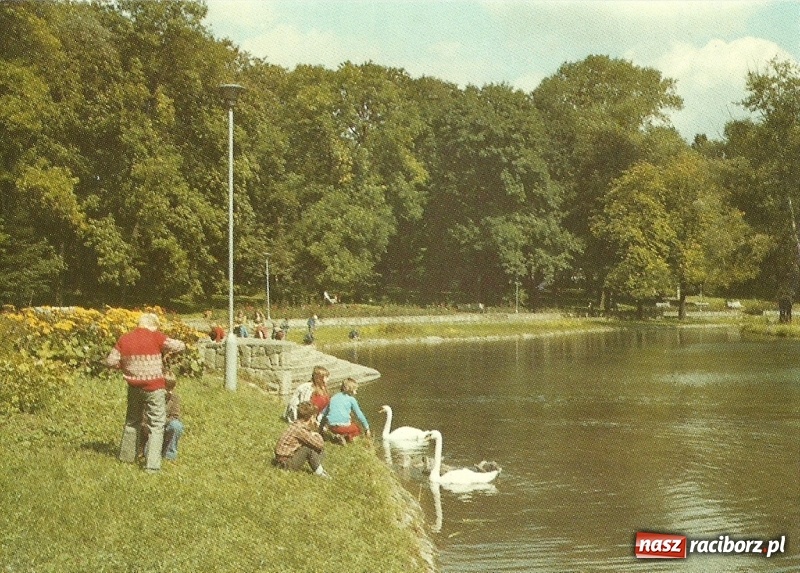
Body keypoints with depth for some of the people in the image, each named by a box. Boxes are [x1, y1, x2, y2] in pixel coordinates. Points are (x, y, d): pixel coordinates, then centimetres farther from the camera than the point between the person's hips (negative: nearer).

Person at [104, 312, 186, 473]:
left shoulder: (124, 339, 1)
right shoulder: (155, 336, -11)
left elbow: (110, 361, 2)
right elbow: (179, 346, -13)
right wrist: (166, 350, 6)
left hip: (134, 387, 5)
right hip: (154, 387, -5)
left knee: (132, 421, 24)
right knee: (156, 425, 1)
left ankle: (127, 456, 33)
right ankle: (152, 464, -7)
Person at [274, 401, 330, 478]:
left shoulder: (299, 424, 3)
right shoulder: (300, 428, -25)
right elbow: (320, 444, -24)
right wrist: (317, 435, -6)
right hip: (285, 462, -10)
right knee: (310, 448, -25)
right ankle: (320, 472, -10)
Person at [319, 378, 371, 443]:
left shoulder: (333, 397, 18)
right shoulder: (351, 399, 4)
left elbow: (324, 413, 23)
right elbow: (359, 415, 6)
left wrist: (322, 426, 38)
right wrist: (367, 428, 17)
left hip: (332, 427, 5)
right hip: (343, 425, -5)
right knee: (357, 430, 25)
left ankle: (340, 435, 6)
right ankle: (346, 437, -4)